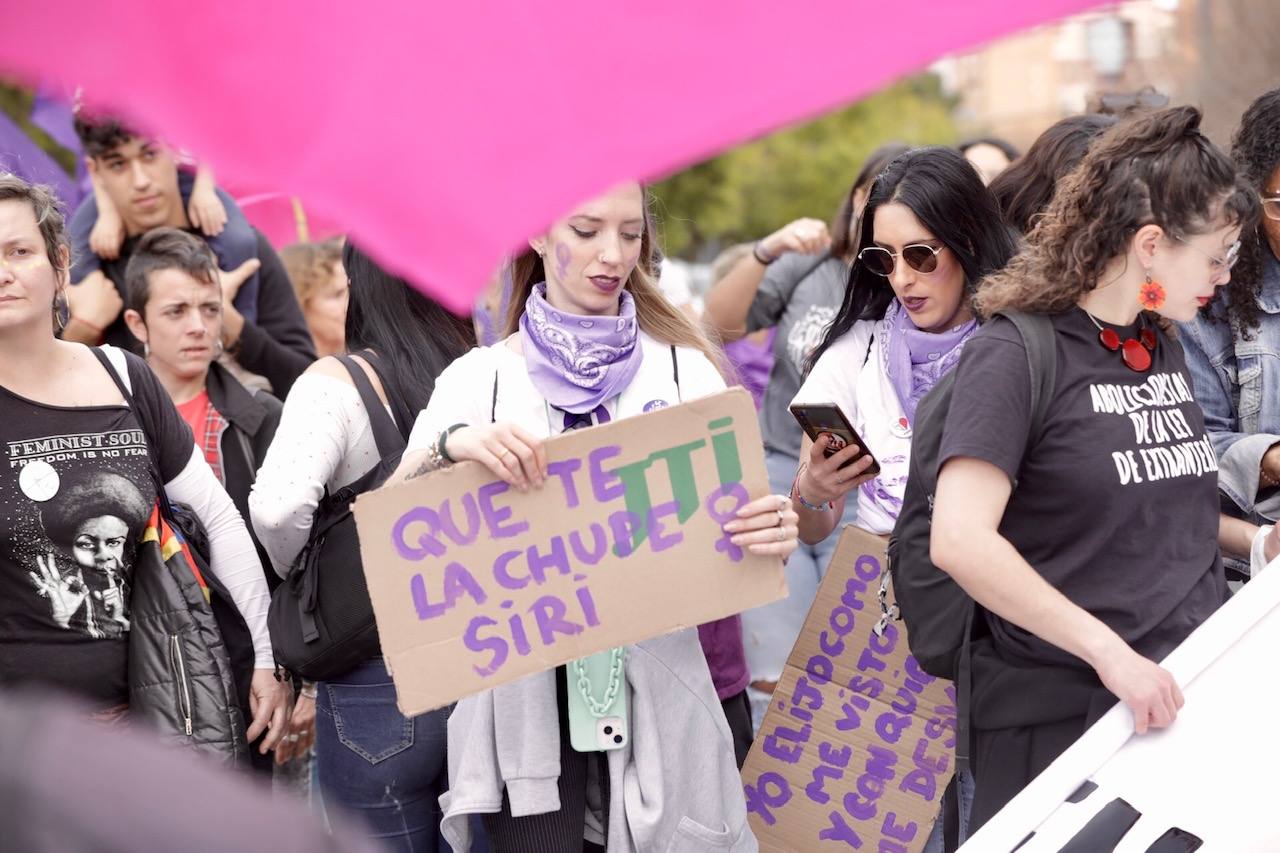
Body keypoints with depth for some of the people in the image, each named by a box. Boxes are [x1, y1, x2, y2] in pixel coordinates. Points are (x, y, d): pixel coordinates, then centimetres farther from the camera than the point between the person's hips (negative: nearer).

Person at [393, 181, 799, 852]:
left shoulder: (685, 370, 8)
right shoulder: (479, 378, 5)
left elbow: (731, 521, 4)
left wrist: (772, 530, -20)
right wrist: (451, 446, -26)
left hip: (656, 689, 1)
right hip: (527, 697, -1)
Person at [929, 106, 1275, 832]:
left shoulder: (1166, 351, 12)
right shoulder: (1017, 354, -11)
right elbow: (961, 540, -23)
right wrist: (1108, 651, -25)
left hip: (1187, 697, 7)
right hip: (1063, 719, -7)